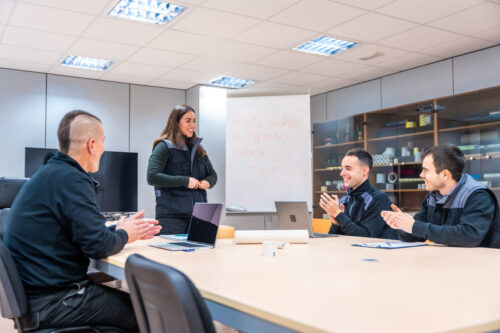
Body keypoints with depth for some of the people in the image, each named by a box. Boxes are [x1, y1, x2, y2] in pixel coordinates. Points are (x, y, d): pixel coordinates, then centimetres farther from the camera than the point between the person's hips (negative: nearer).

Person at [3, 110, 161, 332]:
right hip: (51, 302, -10)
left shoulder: (50, 173, 11)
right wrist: (124, 235, -2)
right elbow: (99, 246, -21)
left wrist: (119, 229, 13)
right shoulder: (71, 179, -20)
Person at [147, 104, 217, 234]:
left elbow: (213, 175, 24)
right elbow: (152, 177, -15)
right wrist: (185, 181, -17)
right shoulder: (164, 147, -3)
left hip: (198, 214, 6)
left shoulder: (198, 148, 17)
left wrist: (207, 182, 0)